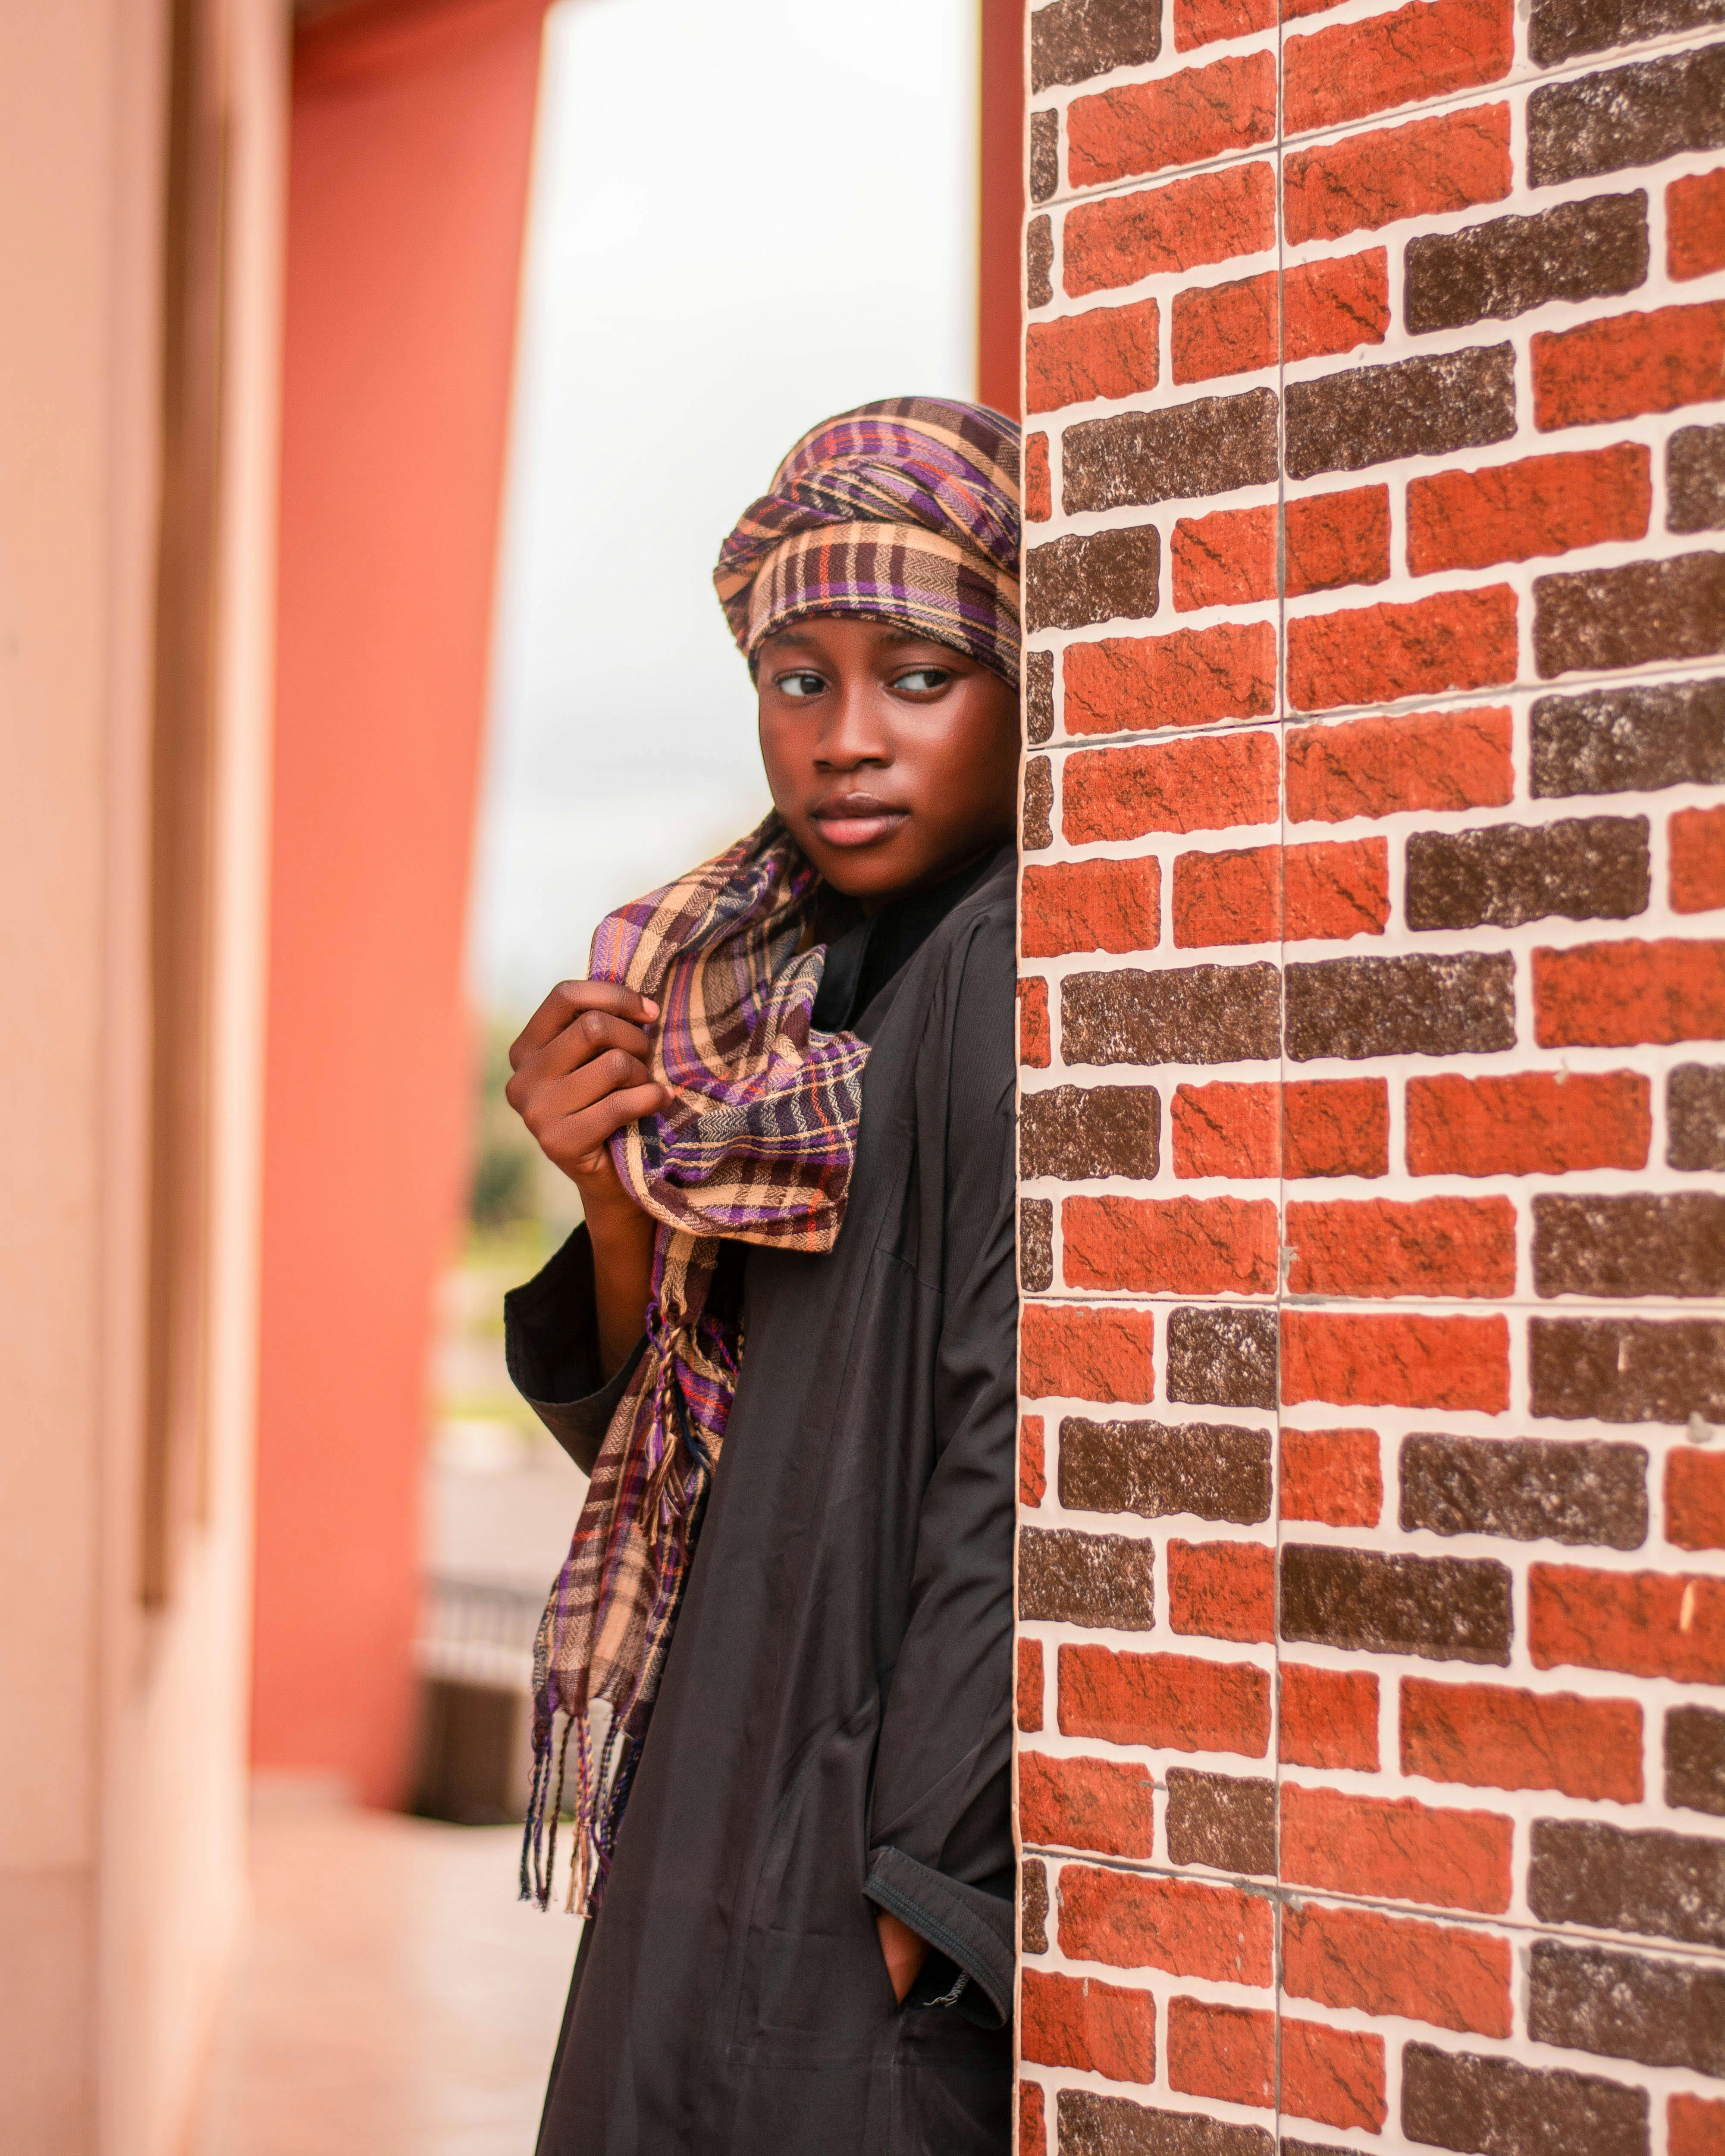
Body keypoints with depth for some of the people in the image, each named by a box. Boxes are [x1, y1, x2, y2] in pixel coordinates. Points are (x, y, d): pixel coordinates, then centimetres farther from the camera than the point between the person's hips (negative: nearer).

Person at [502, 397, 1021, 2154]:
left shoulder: (1021, 974, -15)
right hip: (726, 1797, 7)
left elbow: (1023, 1458, -20)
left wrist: (916, 1881, -18)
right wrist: (621, 1198, -9)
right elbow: (644, 1431, 9)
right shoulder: (757, 987, 8)